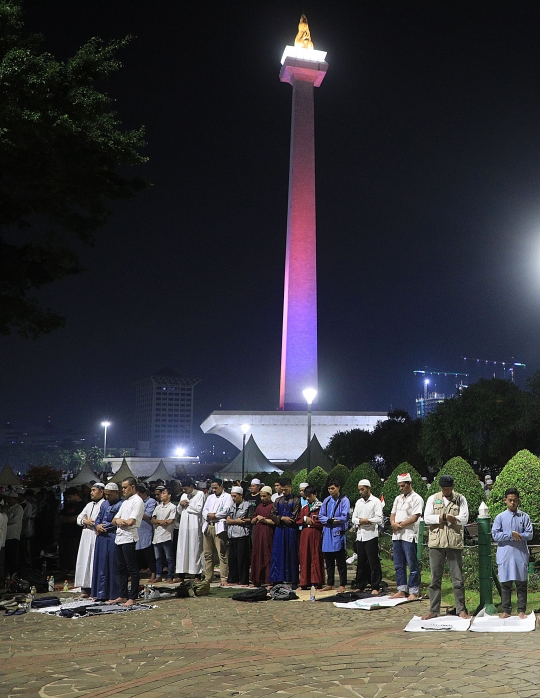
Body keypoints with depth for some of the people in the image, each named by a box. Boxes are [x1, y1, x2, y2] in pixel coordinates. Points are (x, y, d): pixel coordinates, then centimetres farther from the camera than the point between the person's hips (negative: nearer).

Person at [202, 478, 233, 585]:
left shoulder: (227, 497, 3)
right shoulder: (210, 497, 24)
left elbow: (226, 511, -10)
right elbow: (204, 510, 14)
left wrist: (214, 516, -3)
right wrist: (208, 515, -7)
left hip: (219, 527, -7)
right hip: (207, 527, 7)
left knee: (222, 554, -8)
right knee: (207, 554, 8)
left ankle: (224, 578, -9)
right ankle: (208, 577, 15)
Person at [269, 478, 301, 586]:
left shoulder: (296, 500, -1)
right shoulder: (278, 500, 13)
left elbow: (295, 517, -8)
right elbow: (272, 515, 6)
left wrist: (280, 518, -2)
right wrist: (282, 518, -11)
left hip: (291, 531, -4)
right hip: (279, 530, 4)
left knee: (291, 555, 0)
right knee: (278, 555, 3)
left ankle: (293, 581, 5)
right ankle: (277, 580, 7)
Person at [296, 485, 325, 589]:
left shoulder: (320, 506, -1)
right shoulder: (304, 507, 17)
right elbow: (298, 521, 14)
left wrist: (312, 521, -5)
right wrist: (305, 519, -4)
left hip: (316, 535, -5)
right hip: (305, 535, 5)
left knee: (316, 557, -5)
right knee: (304, 557, 2)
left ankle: (316, 582, -2)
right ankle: (305, 582, 6)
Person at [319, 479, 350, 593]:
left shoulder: (344, 500, -5)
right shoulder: (327, 500, 12)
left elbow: (344, 517, -13)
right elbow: (320, 516, 8)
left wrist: (330, 519, -7)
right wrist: (330, 520, -11)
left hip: (338, 533, -6)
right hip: (327, 532, 6)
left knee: (340, 561, 0)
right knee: (328, 561, 11)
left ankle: (342, 585, 6)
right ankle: (329, 584, 19)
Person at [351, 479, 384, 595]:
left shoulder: (375, 501, -2)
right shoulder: (358, 502, 16)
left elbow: (379, 519, -10)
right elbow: (353, 518, 11)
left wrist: (368, 521, -16)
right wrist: (359, 521, -9)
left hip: (371, 535, -6)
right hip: (360, 536, 6)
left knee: (373, 562, -4)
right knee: (361, 563, 11)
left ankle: (375, 587, 2)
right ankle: (360, 586, 19)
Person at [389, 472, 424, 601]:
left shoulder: (416, 499, -6)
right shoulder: (398, 499, 18)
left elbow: (415, 518, -14)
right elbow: (393, 514, 16)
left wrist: (400, 525, -11)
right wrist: (393, 523, -5)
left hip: (409, 536, -8)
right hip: (396, 536, 8)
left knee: (412, 565, -3)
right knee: (399, 565, 10)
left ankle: (413, 592, 1)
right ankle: (401, 590, 17)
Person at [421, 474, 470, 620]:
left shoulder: (460, 499, 6)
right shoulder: (433, 499, 8)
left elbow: (464, 519, -6)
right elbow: (427, 518, -2)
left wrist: (443, 517, -16)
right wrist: (443, 517, -15)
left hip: (455, 542, -1)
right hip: (436, 542, 1)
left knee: (458, 578, 4)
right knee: (435, 578, 5)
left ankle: (461, 610, 13)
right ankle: (433, 610, 11)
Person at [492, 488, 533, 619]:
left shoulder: (524, 517, 5)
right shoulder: (500, 517, 4)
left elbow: (529, 534, -1)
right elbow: (495, 535, -4)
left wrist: (518, 536, -15)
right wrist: (511, 534, -14)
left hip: (521, 555, 0)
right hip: (505, 555, 0)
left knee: (522, 583, 4)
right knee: (505, 583, 4)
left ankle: (522, 610, 12)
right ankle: (506, 610, 12)